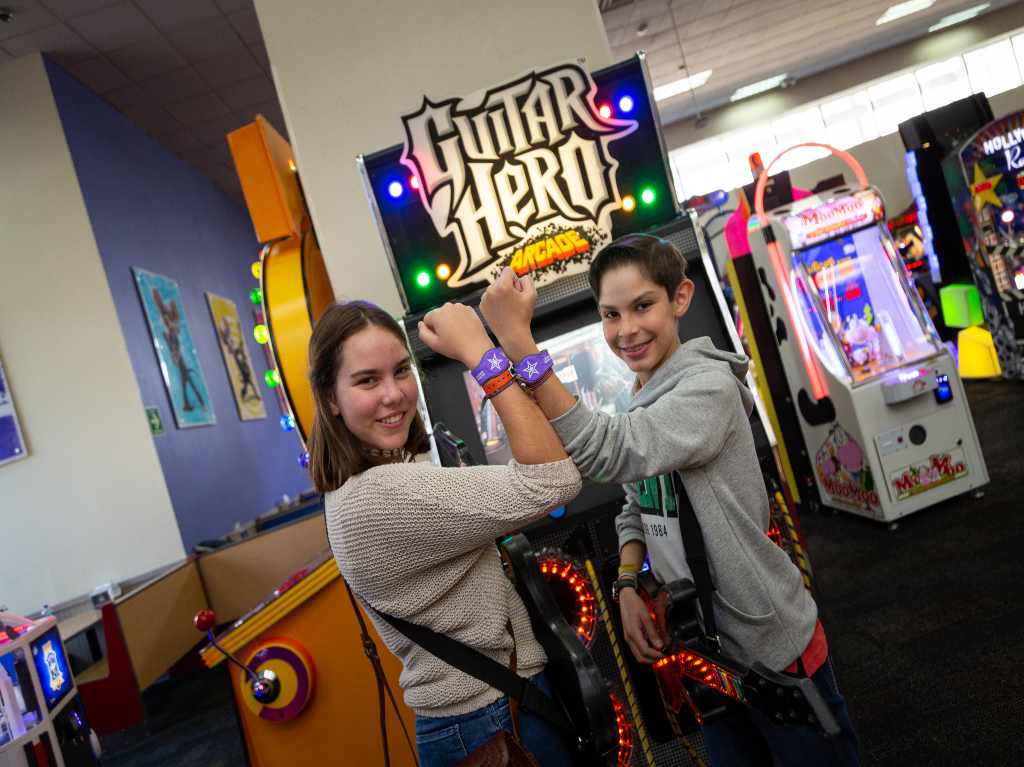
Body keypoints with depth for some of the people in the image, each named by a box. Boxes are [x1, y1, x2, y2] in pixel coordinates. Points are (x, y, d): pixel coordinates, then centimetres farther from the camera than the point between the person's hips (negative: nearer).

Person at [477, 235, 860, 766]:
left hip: (772, 646, -7)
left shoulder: (708, 385, -21)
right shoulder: (637, 405, 3)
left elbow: (608, 454, -36)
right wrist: (628, 586, -6)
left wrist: (516, 338, -40)